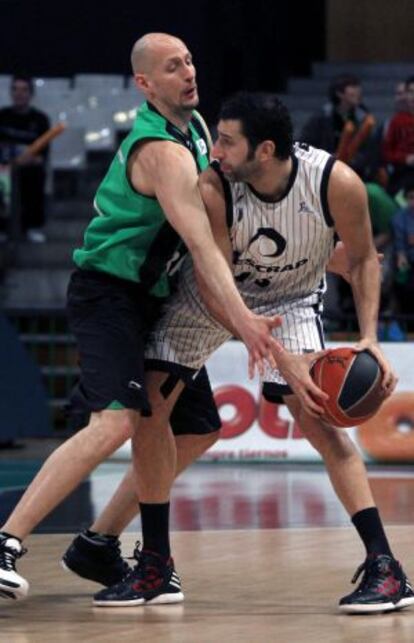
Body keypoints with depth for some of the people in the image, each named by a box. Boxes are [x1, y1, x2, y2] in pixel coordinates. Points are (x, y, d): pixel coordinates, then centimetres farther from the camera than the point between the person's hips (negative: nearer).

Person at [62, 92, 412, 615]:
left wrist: (369, 337, -22)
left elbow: (362, 259, -11)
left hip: (291, 299, -1)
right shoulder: (211, 190, -30)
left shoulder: (336, 183, -29)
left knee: (315, 418, -18)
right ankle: (97, 544, 13)